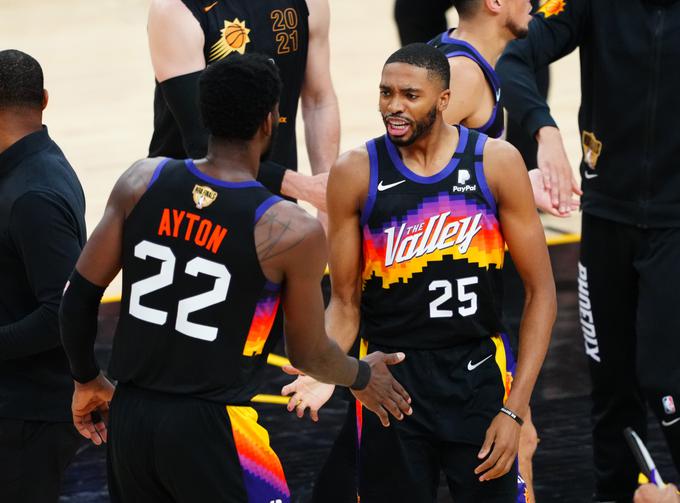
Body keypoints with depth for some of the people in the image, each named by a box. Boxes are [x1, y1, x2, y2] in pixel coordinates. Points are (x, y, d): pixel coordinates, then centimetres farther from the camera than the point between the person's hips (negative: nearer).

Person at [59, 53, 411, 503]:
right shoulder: (293, 232, -12)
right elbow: (308, 353, 1)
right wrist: (363, 378, 22)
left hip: (129, 416, 5)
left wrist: (88, 381, 19)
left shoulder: (143, 183, -2)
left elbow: (81, 294, 2)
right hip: (213, 431, -5)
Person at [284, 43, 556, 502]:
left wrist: (514, 410, -9)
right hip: (391, 378, 0)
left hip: (478, 377, 0)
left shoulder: (496, 162, -5)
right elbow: (346, 301, 3)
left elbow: (541, 291, -3)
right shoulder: (356, 173, -4)